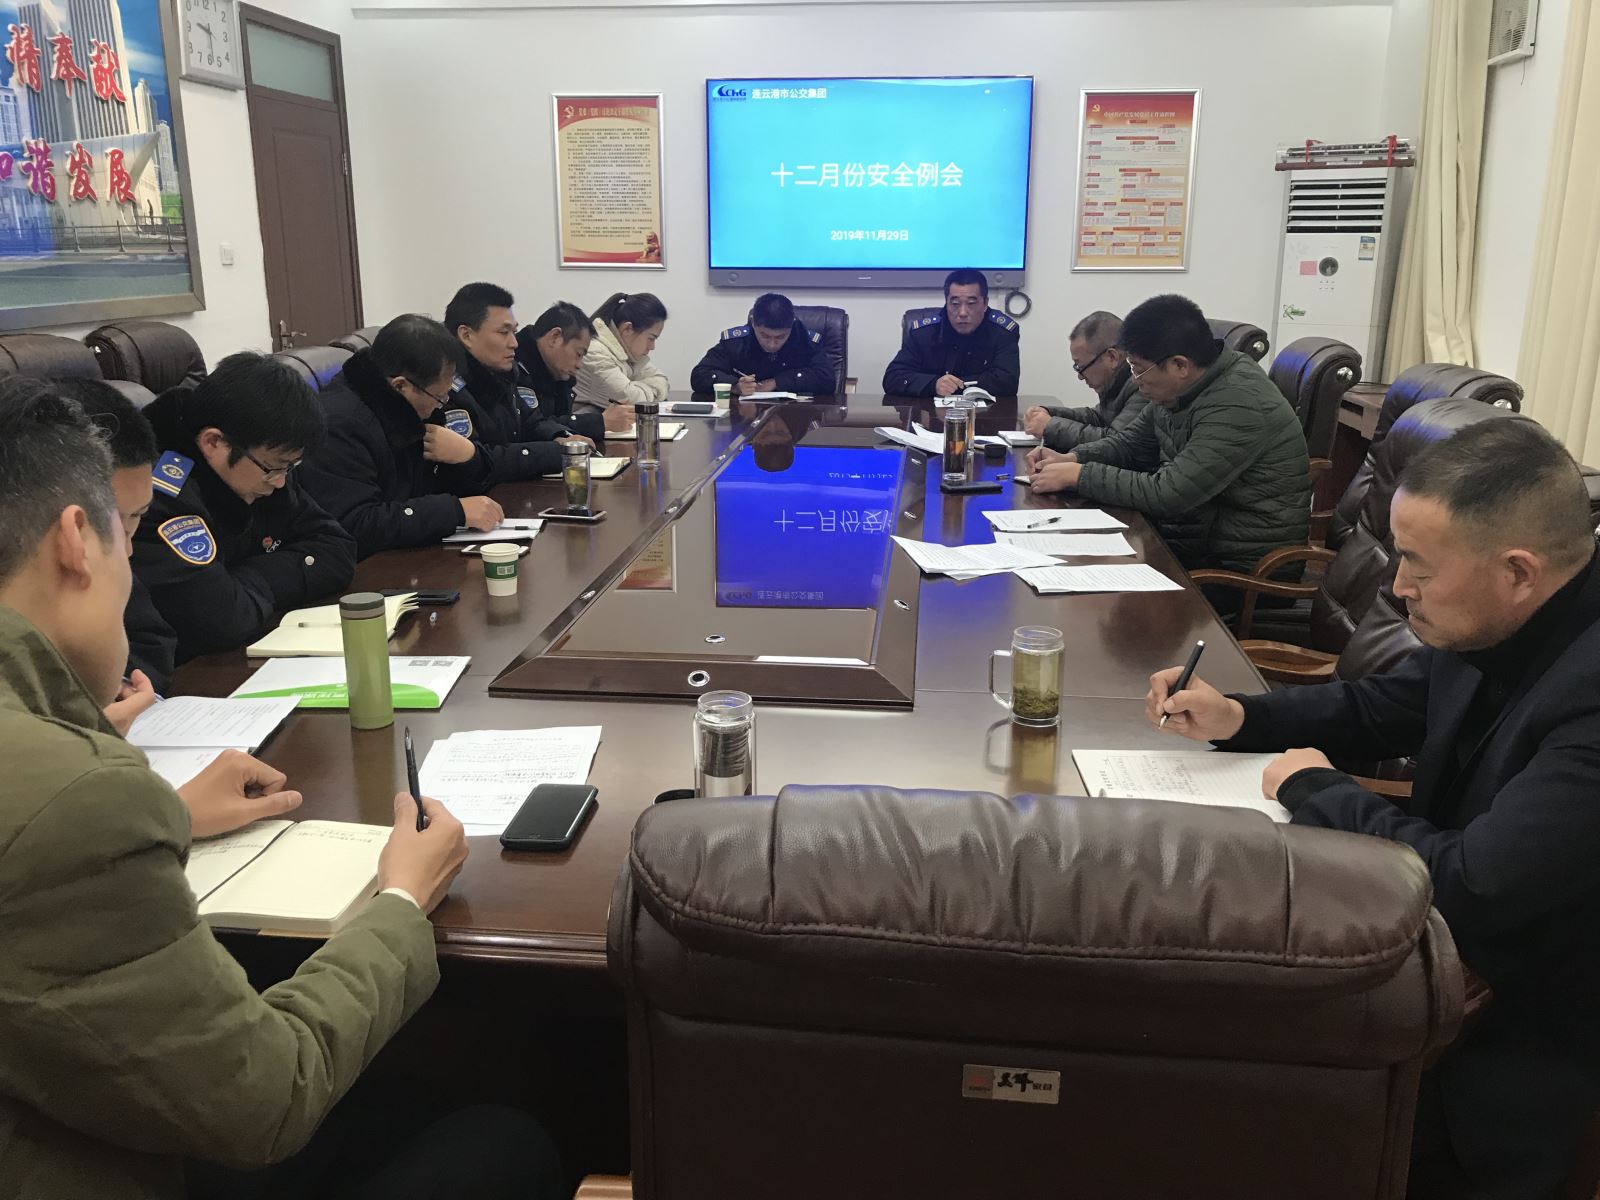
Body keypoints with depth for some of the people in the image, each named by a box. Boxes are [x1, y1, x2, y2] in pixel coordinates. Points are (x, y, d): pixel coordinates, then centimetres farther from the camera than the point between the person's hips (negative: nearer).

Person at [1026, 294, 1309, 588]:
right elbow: (1132, 442, 16)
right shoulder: (1180, 387, 1)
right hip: (1194, 535, 8)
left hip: (1241, 565, -8)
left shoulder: (1238, 407, -26)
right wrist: (1072, 458, -2)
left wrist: (1078, 475, -20)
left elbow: (1167, 495, -28)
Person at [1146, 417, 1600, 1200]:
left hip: (1516, 1058, -7)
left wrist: (1318, 793, -18)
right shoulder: (1495, 626, -4)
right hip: (1449, 964, 7)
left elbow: (1475, 887, -33)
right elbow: (1381, 709, 13)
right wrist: (1236, 718, -1)